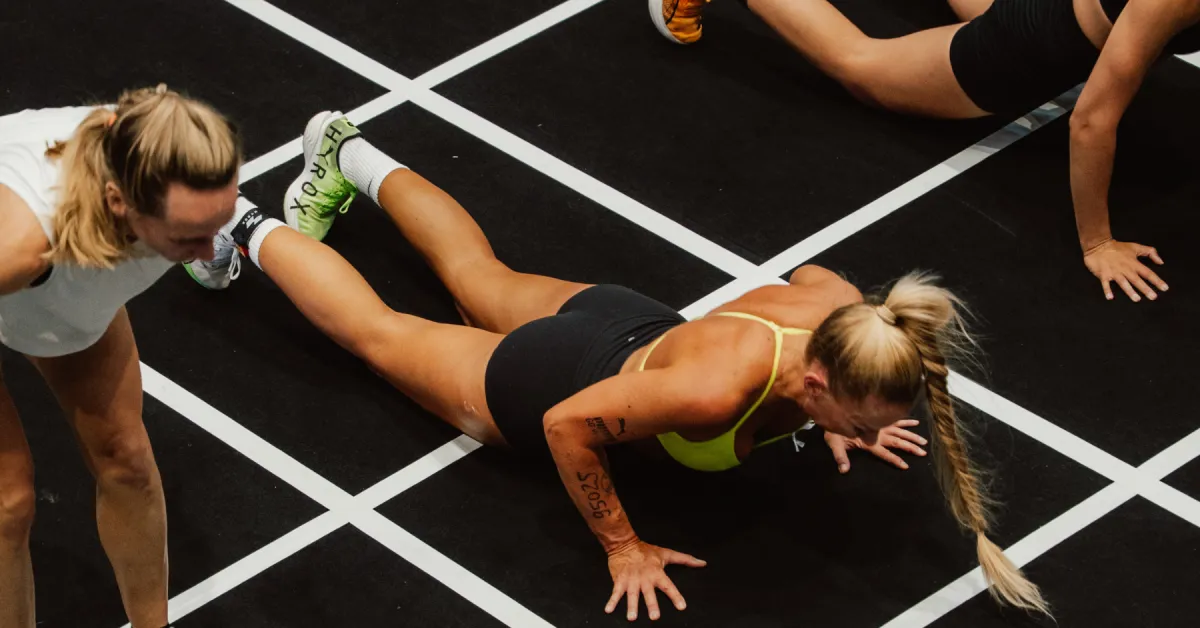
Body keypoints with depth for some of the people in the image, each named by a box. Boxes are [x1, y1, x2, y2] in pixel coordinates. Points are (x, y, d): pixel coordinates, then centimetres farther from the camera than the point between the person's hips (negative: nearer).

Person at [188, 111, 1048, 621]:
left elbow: (806, 277, -4)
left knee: (479, 277, 35)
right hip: (542, 383, -6)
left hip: (628, 326, 6)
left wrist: (843, 423, -5)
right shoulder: (715, 392, -49)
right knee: (378, 329, 22)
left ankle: (349, 156, 56)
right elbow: (569, 425, -37)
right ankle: (257, 236, 44)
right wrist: (623, 548, -28)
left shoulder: (842, 310, -31)